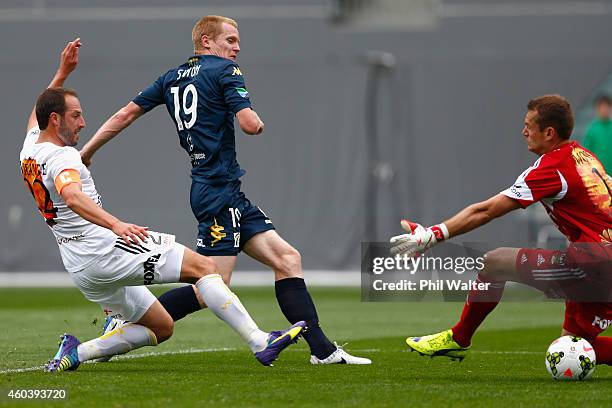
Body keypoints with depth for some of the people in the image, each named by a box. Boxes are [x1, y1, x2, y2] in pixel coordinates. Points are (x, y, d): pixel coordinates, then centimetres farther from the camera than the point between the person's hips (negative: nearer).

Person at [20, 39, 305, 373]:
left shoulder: (30, 150, 14)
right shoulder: (61, 158, -14)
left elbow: (39, 111, 37)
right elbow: (73, 196, -36)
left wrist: (62, 73, 37)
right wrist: (116, 224, -49)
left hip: (81, 269, 10)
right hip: (104, 250, -10)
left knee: (161, 326, 16)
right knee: (203, 266, -14)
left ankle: (76, 353, 6)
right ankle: (260, 343, -26)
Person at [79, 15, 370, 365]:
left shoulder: (172, 78, 17)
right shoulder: (225, 71, -6)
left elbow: (126, 114, 15)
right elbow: (249, 123, -17)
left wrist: (86, 151, 22)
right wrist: (258, 122, 7)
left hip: (229, 194, 9)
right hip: (219, 189, -9)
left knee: (288, 259, 5)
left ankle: (322, 349, 1)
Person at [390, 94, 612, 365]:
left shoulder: (552, 167, -10)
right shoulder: (586, 158, 15)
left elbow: (485, 212, -12)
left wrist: (431, 236, -10)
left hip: (590, 262, -9)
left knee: (494, 261, -2)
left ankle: (457, 339, 11)